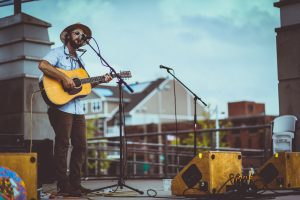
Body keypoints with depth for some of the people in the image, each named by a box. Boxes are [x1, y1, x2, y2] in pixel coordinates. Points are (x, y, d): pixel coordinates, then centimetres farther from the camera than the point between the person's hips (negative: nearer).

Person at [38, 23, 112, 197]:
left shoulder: (79, 60, 23)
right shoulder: (58, 53, -2)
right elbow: (43, 65, -21)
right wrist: (64, 77, -25)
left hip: (77, 108, 8)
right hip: (61, 106, -8)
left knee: (81, 145, 8)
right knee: (63, 145, -5)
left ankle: (75, 183, 17)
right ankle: (64, 187, -1)